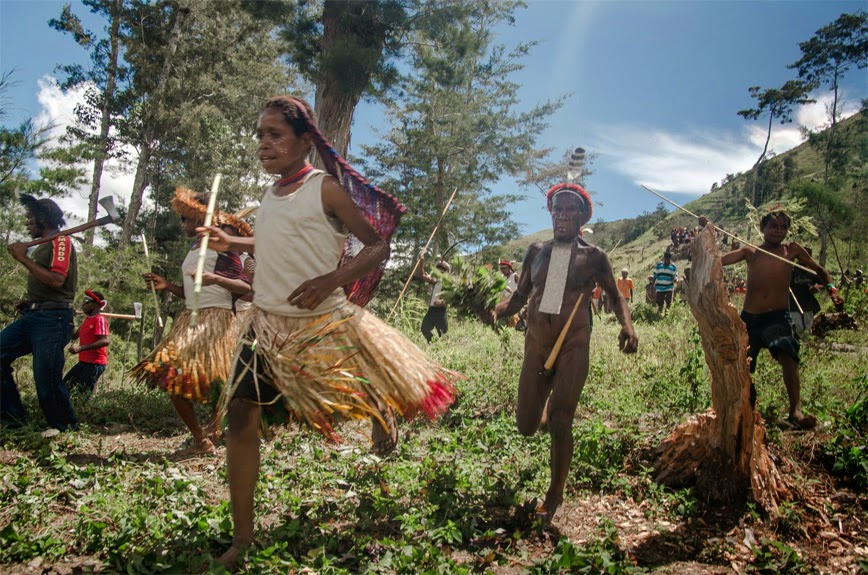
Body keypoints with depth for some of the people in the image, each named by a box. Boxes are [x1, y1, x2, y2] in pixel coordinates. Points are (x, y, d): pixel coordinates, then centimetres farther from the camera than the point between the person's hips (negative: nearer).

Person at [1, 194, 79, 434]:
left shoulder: (61, 241, -8)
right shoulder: (42, 246, 20)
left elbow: (57, 280, -22)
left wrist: (24, 258, -15)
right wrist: (30, 302, 13)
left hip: (52, 318, -10)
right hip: (32, 315, 10)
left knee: (47, 379, -8)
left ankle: (65, 426, 10)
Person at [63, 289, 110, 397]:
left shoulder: (100, 319, -14)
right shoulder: (87, 319, 14)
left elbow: (105, 341, -26)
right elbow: (74, 336, 20)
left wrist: (80, 348, -30)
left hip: (95, 363, -9)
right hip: (83, 362, 9)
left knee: (83, 394, -8)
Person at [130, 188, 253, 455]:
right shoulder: (193, 249, 19)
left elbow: (245, 287, -14)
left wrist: (216, 278, -29)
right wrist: (168, 286, 10)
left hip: (216, 320, -9)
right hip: (190, 320, 9)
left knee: (206, 381, -14)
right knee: (171, 380, 9)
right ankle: (201, 440, 19)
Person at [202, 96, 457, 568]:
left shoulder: (325, 188, -11)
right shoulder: (271, 193, 10)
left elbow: (377, 245, -12)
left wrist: (333, 279, -26)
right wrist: (232, 243, 16)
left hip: (323, 323, -6)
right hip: (266, 323, 6)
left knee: (373, 397, 3)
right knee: (240, 413, -1)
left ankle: (382, 414, 45)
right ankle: (243, 535, 11)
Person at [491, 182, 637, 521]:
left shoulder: (593, 257, 3)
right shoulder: (537, 251, 9)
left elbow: (615, 296, 12)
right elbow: (520, 294, 14)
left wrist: (627, 325, -8)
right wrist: (499, 310, -6)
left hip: (573, 345, -3)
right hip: (536, 343, 3)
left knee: (560, 425, -4)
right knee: (526, 426, 4)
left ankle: (554, 496, 17)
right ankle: (546, 404, 42)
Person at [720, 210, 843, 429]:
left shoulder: (792, 251, 5)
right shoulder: (750, 252, 5)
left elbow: (819, 270, 16)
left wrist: (832, 288, -1)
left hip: (778, 316, -2)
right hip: (749, 318, 2)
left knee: (787, 354, -30)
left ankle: (796, 410, -34)